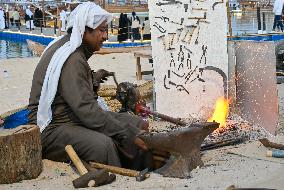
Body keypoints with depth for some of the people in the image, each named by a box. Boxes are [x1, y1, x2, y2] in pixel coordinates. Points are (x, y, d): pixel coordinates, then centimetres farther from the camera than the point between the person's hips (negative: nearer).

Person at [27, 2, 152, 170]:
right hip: (52, 129, -10)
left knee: (139, 125, 1)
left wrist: (94, 78, 23)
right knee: (102, 144, -38)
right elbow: (87, 110, -28)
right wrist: (129, 134, -26)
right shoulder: (71, 60, -22)